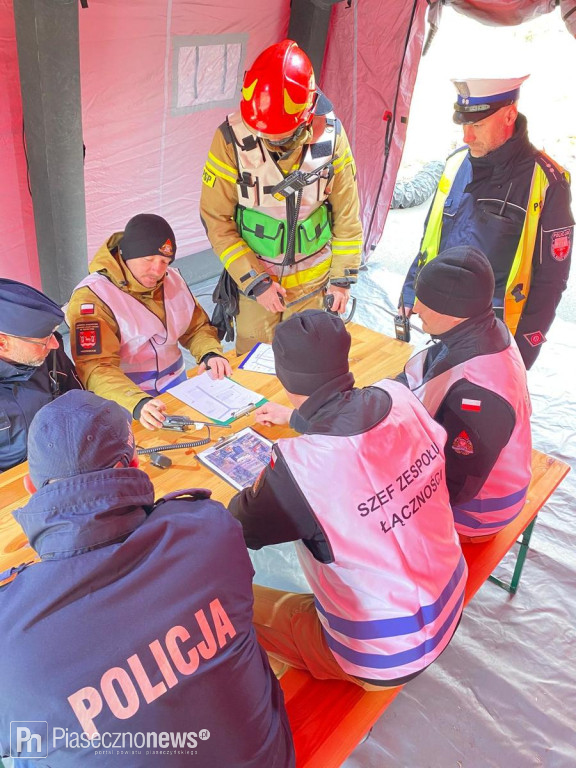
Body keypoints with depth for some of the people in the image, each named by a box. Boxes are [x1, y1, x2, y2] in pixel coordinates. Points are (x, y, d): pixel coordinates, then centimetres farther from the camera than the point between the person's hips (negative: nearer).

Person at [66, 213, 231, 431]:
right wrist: (137, 403, -39)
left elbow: (197, 327, 15)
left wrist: (211, 353, -7)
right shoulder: (92, 297, -14)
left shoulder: (173, 280, 7)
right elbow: (96, 367, -22)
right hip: (125, 402, -5)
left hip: (176, 386, 6)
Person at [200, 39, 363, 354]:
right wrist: (254, 280, -16)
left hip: (312, 280, 1)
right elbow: (215, 218, -13)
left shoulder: (330, 135, -14)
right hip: (254, 275, -1)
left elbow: (347, 213, -4)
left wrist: (343, 278, -1)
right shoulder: (232, 138, -19)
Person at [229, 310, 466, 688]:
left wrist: (264, 483, 6)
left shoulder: (300, 463, -33)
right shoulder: (401, 399, -15)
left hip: (384, 661, -6)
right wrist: (297, 417, 22)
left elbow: (242, 527, -12)